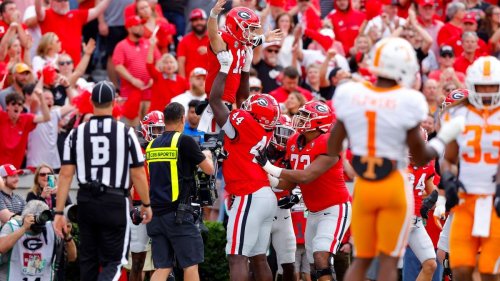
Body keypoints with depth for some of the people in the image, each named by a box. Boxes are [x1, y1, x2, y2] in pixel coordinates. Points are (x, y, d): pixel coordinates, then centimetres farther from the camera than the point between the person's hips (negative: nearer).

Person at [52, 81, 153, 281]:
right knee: (113, 261, 2)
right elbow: (138, 174, -3)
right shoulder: (125, 133, -5)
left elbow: (66, 174, -2)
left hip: (86, 202, 3)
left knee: (88, 260, 15)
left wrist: (59, 212, 1)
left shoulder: (77, 133, 1)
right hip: (115, 203, -3)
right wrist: (146, 204, 12)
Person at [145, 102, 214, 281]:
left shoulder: (152, 145, 11)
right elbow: (209, 170, 0)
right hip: (178, 212, -6)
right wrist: (207, 155, 22)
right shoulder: (184, 141, -7)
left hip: (156, 212, 6)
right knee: (190, 265, 2)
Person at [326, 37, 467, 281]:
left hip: (362, 186, 3)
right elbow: (420, 158, -7)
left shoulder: (350, 95, -7)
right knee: (388, 260, 7)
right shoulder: (407, 102, -16)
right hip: (394, 187, -3)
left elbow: (333, 149, 2)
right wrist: (444, 138, 9)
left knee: (362, 259, 14)